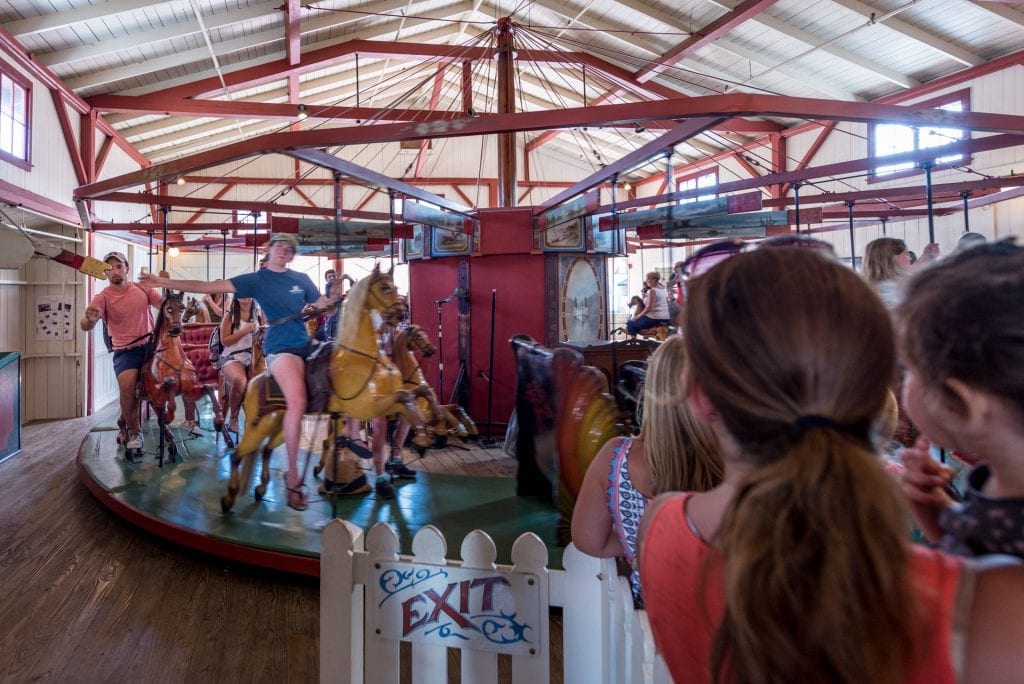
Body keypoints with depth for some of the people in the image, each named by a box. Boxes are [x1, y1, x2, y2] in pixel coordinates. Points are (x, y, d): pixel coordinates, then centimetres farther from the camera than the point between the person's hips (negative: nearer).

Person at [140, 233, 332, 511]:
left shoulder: (302, 279, 16)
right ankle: (293, 475, -16)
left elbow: (325, 306, 21)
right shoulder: (255, 280, 6)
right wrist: (163, 282, -3)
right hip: (280, 346, -5)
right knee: (297, 401, -27)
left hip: (306, 344, 6)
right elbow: (209, 287, 2)